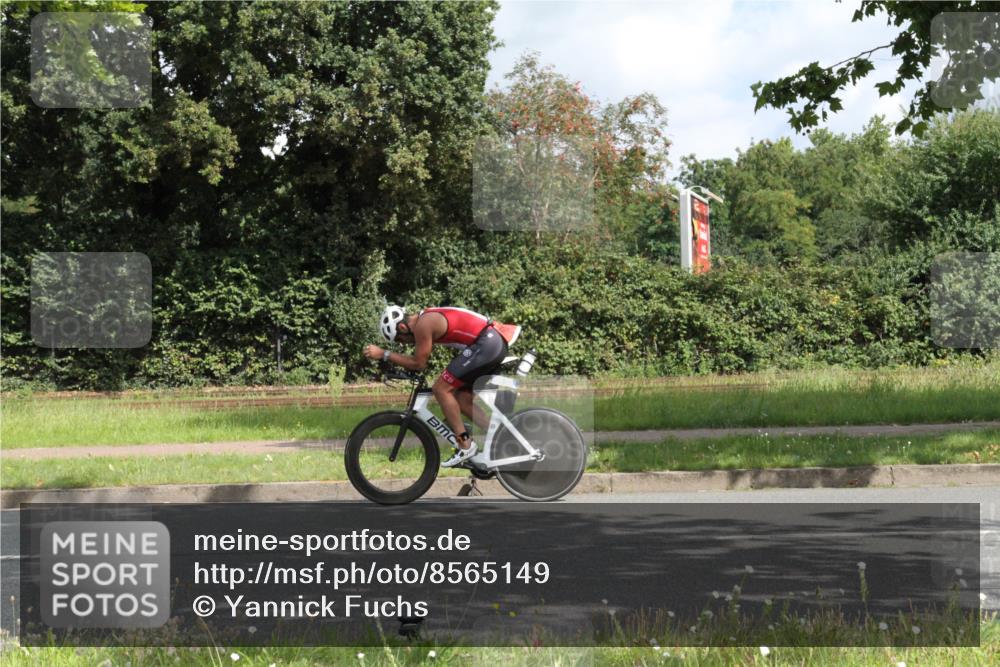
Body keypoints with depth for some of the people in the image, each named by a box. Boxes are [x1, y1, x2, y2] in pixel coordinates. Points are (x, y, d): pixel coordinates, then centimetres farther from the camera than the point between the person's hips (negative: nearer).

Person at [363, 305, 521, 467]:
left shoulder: (423, 324, -11)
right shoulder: (427, 318, 18)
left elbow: (418, 363, -8)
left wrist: (384, 354, -5)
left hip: (485, 344, -10)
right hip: (497, 344, 10)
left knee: (441, 388, -6)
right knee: (461, 397, 15)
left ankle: (465, 446, -6)